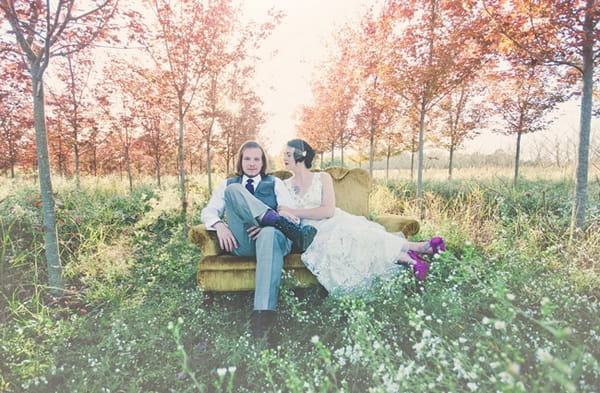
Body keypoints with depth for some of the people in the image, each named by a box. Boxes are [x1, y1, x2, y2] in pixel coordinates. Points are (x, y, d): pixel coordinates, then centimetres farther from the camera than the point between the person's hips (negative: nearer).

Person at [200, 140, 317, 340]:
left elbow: (293, 213, 6)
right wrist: (219, 224, -12)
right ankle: (295, 232, -35)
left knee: (269, 234, -40)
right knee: (233, 190, -21)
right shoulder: (227, 185, 26)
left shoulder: (275, 183, 22)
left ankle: (263, 313, -48)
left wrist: (266, 225, -15)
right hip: (242, 243, 1)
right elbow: (207, 212, 14)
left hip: (271, 234, -1)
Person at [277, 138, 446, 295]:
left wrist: (294, 212, -14)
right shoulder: (285, 185, 11)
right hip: (312, 235, 1)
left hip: (336, 222, 0)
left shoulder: (323, 178, 3)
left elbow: (328, 211, -11)